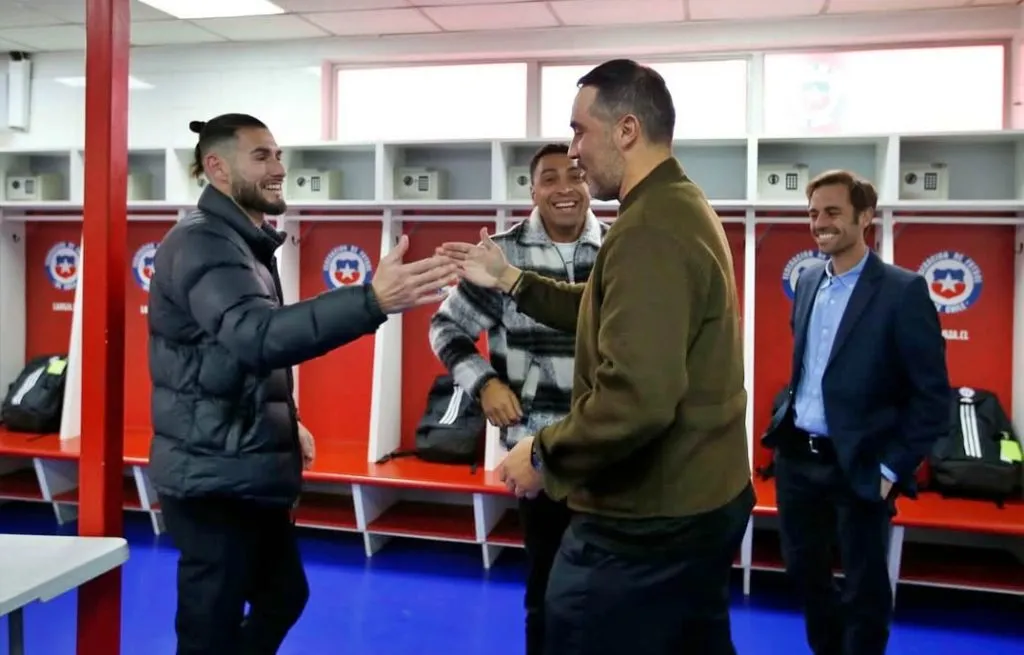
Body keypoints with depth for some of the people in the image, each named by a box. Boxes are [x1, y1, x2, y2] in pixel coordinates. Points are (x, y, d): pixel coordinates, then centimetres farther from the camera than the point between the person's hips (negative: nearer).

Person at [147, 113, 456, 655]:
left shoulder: (242, 242, 15)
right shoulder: (202, 243, -18)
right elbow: (258, 336, -36)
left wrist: (282, 422, 15)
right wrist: (372, 300, -47)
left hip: (250, 472, 10)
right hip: (214, 477, -10)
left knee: (284, 596, 22)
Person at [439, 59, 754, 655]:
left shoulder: (648, 231, -24)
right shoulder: (683, 206, 10)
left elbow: (635, 399, -32)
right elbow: (613, 316, 16)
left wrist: (544, 455, -18)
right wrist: (509, 280, 14)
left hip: (647, 522, -10)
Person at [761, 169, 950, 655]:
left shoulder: (903, 290, -13)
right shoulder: (808, 282, 7)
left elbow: (932, 396, -12)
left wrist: (892, 469, -13)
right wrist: (784, 422, 11)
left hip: (857, 467, -6)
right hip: (795, 457, 6)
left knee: (864, 589, 11)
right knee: (803, 570, 20)